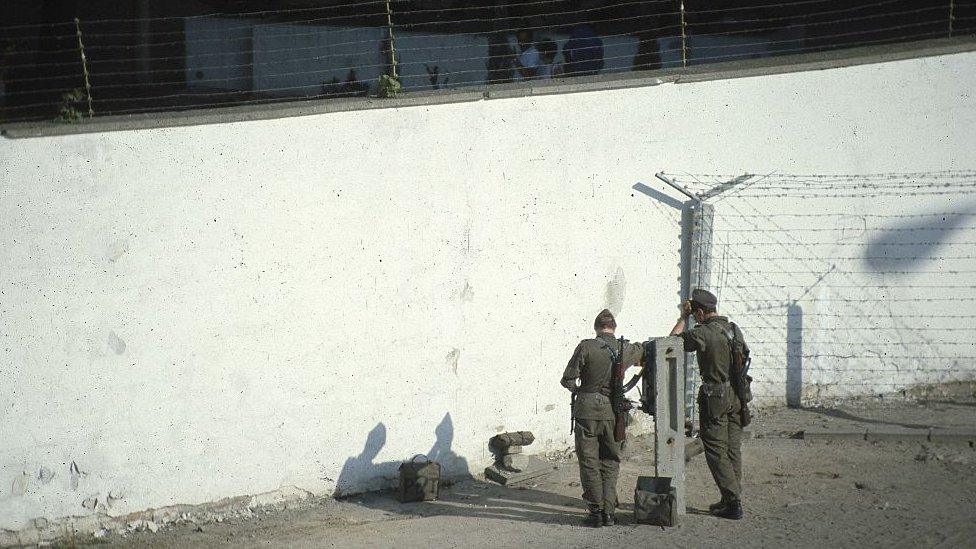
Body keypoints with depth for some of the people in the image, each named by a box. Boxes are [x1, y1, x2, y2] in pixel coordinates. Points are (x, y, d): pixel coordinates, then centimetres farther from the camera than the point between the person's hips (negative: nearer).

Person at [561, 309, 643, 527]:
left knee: (589, 462, 5)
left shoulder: (586, 347, -9)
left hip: (587, 410, -3)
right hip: (613, 411, 3)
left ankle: (596, 511, 3)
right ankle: (609, 512, 7)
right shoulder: (625, 349, 2)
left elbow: (568, 380, -9)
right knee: (610, 463, 12)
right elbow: (641, 351, 27)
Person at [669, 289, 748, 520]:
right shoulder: (734, 329, 6)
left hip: (714, 397, -7)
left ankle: (732, 502, -6)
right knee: (733, 449, 13)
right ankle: (733, 499, 17)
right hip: (737, 394, 7)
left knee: (716, 451, -1)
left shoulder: (703, 333, -16)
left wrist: (683, 317, 4)